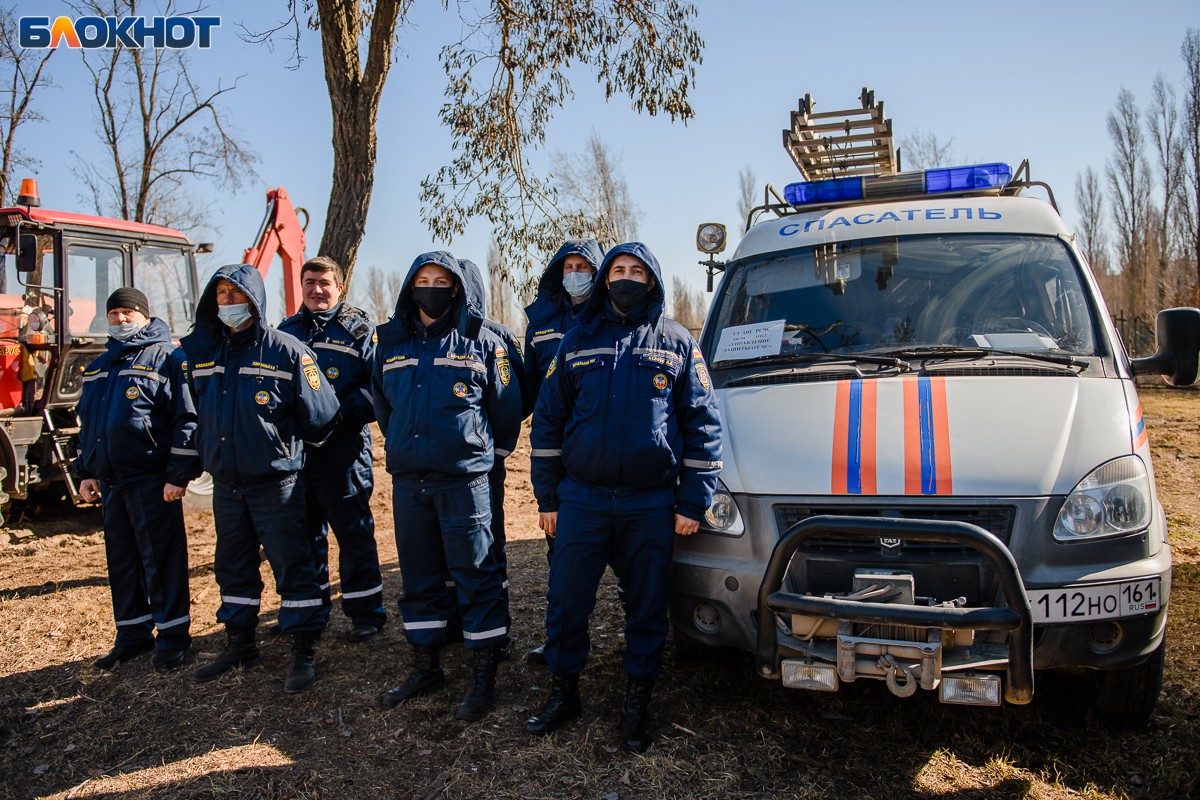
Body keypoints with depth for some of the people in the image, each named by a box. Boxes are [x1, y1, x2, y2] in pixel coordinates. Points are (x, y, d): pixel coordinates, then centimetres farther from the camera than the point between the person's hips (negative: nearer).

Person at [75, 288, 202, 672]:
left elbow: (187, 418, -10)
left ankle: (172, 636, 9)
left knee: (161, 558, -2)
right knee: (121, 558, 13)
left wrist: (179, 474, -15)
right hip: (110, 482, 7)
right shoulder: (98, 368, 19)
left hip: (152, 481, -7)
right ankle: (133, 634, 26)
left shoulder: (167, 357, -5)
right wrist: (86, 471, 18)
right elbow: (87, 423, 26)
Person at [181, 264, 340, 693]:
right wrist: (207, 451, 18)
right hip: (225, 483, 6)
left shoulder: (286, 351, -9)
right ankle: (239, 643, 32)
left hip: (275, 481, -6)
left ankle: (304, 651, 10)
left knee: (291, 562, -1)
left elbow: (319, 415, -7)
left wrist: (289, 446, 4)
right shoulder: (201, 352, 7)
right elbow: (192, 411, 20)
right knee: (233, 564, 16)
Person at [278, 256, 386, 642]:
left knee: (354, 532, 0)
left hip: (342, 448, -5)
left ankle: (366, 611, 10)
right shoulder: (286, 331, 15)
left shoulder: (358, 330, 0)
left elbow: (376, 387, -8)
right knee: (304, 532, 14)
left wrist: (341, 411, -19)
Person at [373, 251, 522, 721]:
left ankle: (484, 678, 13)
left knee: (475, 579, 1)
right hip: (407, 482, 5)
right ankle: (425, 668, 29)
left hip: (464, 481, -4)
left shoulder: (481, 342, -2)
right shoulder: (391, 343, 10)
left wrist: (488, 450, 11)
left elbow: (506, 408, 3)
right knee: (418, 577, 14)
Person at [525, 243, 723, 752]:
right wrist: (547, 497, 5)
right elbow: (547, 422, 10)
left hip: (651, 504, -1)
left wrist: (692, 503, -2)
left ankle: (637, 701, 26)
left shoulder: (677, 343, 6)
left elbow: (703, 425, 4)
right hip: (581, 499, 1)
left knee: (648, 606, 8)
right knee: (566, 601, 6)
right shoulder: (577, 342, 8)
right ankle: (563, 693, 26)